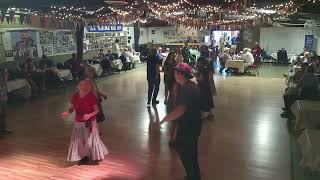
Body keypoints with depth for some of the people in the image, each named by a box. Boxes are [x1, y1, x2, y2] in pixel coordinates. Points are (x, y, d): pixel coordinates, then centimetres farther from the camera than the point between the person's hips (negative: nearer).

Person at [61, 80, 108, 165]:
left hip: (89, 123, -4)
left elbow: (96, 110, -13)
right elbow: (72, 108, 6)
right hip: (78, 123, 4)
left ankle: (97, 157, 31)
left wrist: (89, 115, -30)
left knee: (91, 140, 8)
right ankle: (84, 157, 31)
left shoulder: (92, 96, -17)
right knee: (79, 140, 11)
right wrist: (67, 113, -14)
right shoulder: (75, 96, -5)